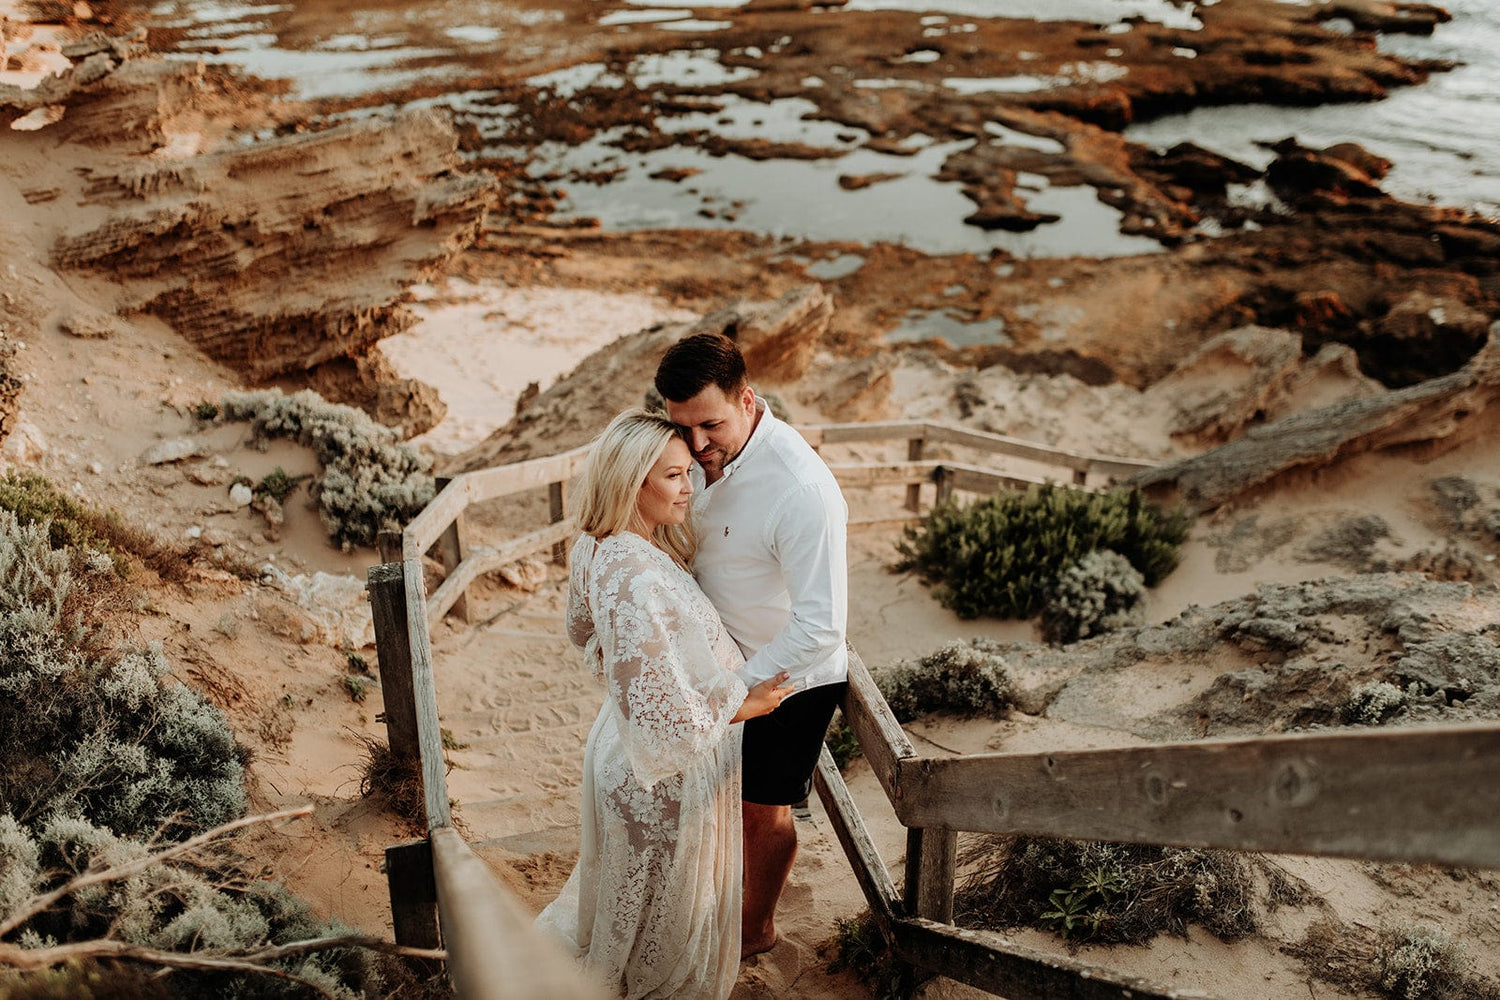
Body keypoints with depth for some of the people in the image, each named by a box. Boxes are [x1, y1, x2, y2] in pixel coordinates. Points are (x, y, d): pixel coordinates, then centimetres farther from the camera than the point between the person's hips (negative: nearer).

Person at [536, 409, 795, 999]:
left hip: (621, 748, 9)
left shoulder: (599, 550, -6)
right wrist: (742, 706, -20)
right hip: (665, 777, -9)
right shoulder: (635, 579, -37)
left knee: (626, 886, 34)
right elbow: (660, 717, -34)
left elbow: (583, 633, 13)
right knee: (666, 905, 18)